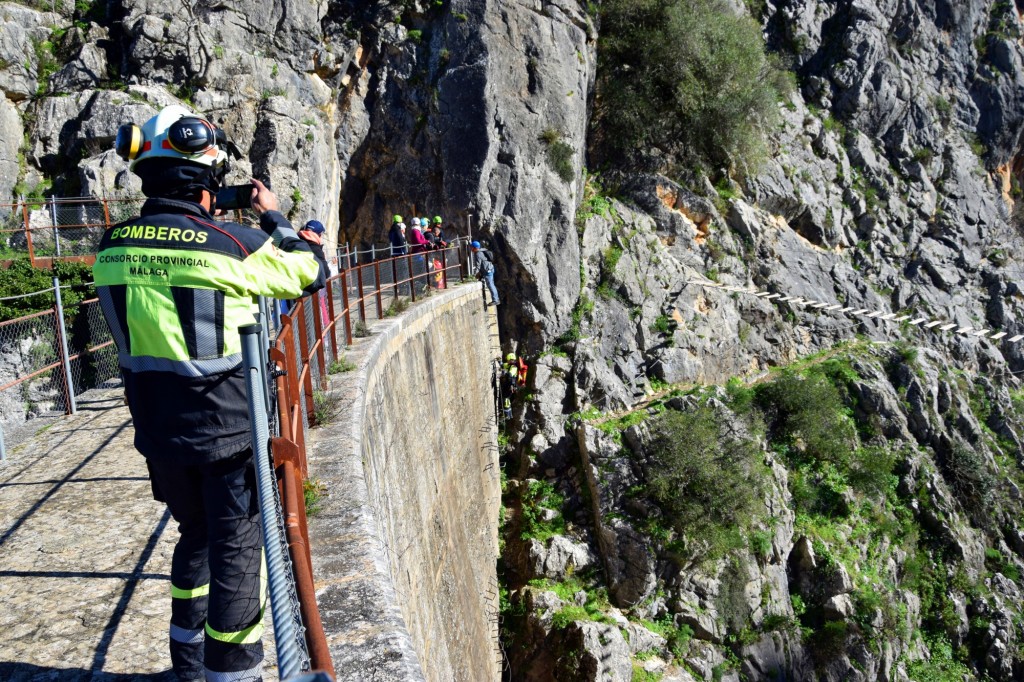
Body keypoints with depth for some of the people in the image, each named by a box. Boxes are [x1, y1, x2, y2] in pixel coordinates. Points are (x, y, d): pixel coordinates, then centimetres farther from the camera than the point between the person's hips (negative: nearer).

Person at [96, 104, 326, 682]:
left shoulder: (113, 248, -1)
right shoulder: (232, 244, -17)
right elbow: (310, 273, -3)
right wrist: (274, 216, 12)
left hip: (156, 428, 6)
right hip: (225, 427, -6)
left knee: (196, 533, 26)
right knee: (238, 549, 9)